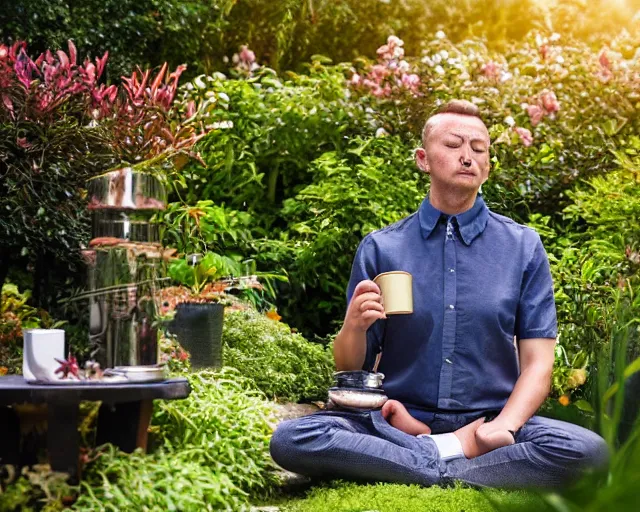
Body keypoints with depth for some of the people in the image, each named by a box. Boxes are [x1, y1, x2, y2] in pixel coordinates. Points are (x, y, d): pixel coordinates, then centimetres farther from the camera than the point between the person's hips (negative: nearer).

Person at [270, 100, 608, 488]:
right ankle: (462, 457, -19)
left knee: (587, 450, -29)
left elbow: (537, 361, 1)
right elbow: (352, 369, 6)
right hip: (397, 421, 0)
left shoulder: (524, 247, 5)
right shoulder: (380, 248, 4)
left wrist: (504, 425, -18)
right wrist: (355, 326, -17)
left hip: (489, 423, 0)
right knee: (291, 440, -26)